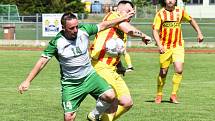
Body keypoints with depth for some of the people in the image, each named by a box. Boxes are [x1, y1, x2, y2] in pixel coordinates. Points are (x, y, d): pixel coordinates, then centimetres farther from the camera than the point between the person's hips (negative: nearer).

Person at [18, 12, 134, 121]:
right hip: (70, 83, -3)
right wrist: (27, 81, -19)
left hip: (89, 76, 3)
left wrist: (123, 18, 12)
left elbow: (103, 25, 7)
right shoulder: (56, 43, -17)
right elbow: (42, 61, -14)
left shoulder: (84, 30, -8)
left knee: (110, 95, -20)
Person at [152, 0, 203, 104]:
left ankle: (174, 95, -3)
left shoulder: (180, 12, 2)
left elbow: (191, 20, 19)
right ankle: (159, 95, 24)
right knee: (163, 72, 5)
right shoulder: (160, 14, -5)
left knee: (179, 70, -14)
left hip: (178, 46, 1)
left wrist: (199, 33, 12)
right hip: (165, 47, -1)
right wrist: (159, 45, -22)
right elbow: (155, 30, -9)